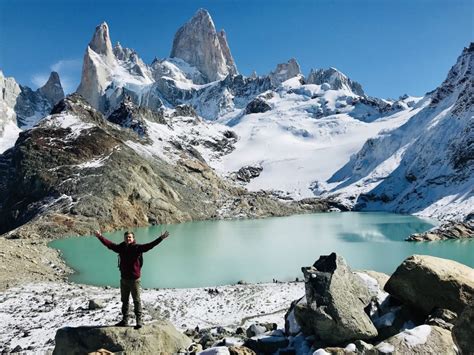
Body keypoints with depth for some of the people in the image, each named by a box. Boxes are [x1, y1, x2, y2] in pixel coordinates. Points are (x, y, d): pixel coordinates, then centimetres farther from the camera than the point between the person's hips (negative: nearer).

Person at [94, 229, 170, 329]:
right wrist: (100, 237, 9)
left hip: (134, 279, -5)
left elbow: (149, 245, -23)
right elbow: (109, 244, 9)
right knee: (124, 300, 18)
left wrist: (161, 238, -34)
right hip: (124, 279, 5)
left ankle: (139, 320, 14)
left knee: (136, 300, 3)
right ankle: (125, 320, 32)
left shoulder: (137, 248, -12)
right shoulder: (121, 248, 1)